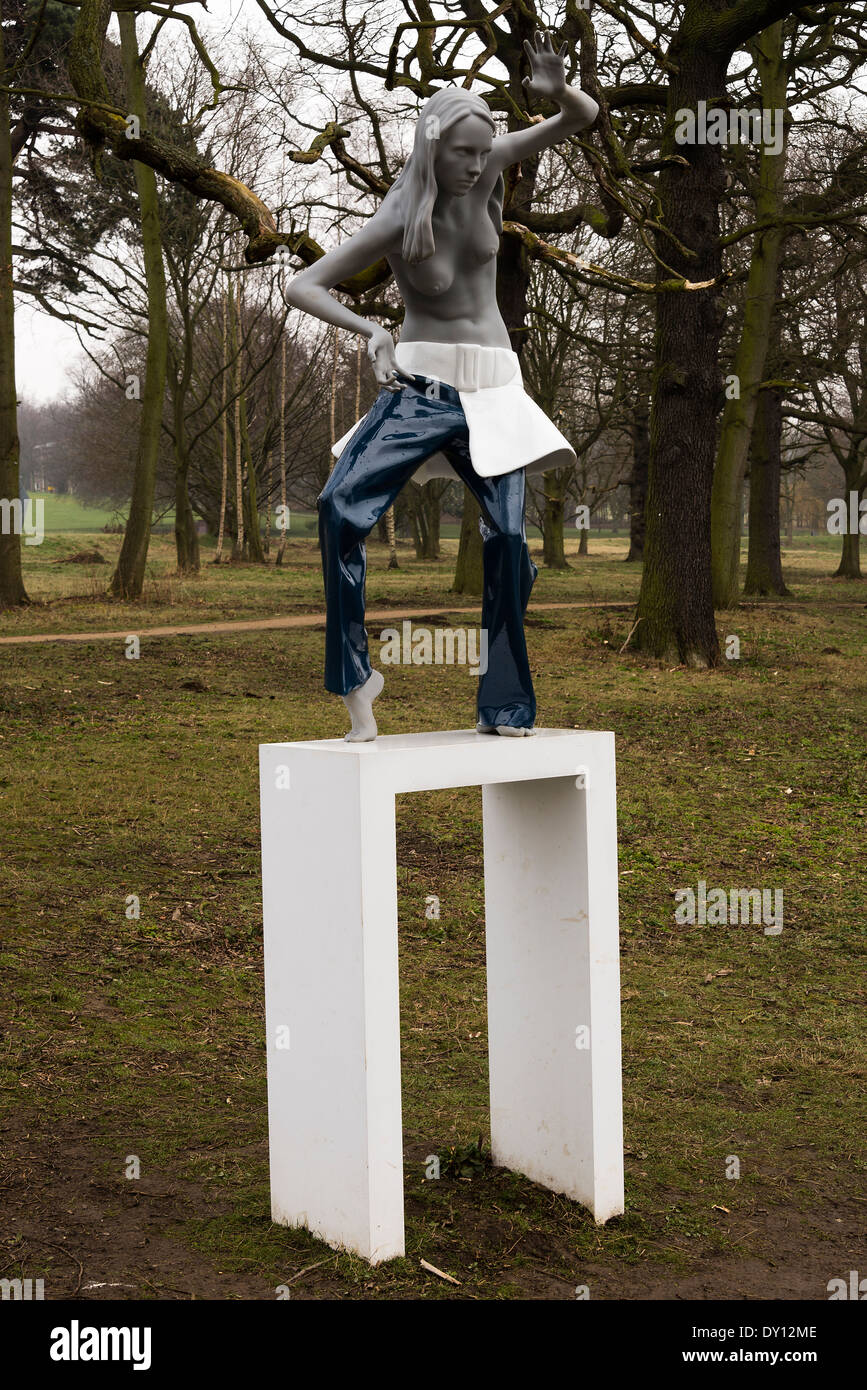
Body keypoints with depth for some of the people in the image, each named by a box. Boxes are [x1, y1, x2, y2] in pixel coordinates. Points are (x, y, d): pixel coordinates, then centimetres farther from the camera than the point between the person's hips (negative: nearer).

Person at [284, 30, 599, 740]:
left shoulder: (484, 170, -2)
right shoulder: (396, 222, -11)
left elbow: (585, 119, 1)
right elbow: (302, 286, -8)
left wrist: (558, 89, -22)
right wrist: (369, 329, -23)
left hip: (491, 387, 3)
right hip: (418, 385, -2)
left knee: (507, 537, -12)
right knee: (342, 505, -25)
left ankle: (504, 707, -2)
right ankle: (357, 677, -18)